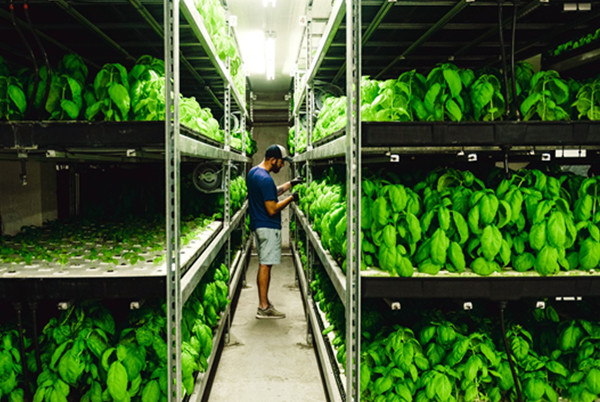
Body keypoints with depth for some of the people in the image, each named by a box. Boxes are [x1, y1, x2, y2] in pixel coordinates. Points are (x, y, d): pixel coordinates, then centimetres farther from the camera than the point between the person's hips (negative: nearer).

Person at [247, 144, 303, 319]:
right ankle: (264, 308, 0)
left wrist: (290, 184, 17)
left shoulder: (253, 172, 12)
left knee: (264, 265, 14)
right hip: (268, 227, -10)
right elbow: (272, 210, -22)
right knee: (265, 265, -6)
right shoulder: (265, 179, -21)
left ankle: (264, 303, 21)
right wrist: (291, 198, -12)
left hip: (258, 225, 10)